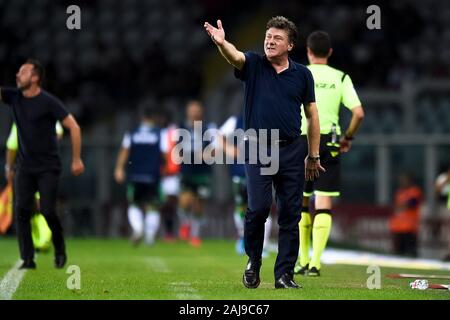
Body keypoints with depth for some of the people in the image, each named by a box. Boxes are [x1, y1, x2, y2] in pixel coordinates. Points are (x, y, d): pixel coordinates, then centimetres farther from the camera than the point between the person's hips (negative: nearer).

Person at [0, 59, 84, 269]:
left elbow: (74, 127, -11)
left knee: (47, 211, -10)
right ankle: (27, 259, -2)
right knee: (21, 210, -7)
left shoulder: (49, 102, -12)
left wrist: (77, 160, -11)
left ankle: (60, 250, 15)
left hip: (48, 167, -5)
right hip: (25, 167, 5)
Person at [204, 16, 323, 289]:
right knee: (258, 207, -13)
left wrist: (314, 155, 9)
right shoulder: (253, 65, 1)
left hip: (292, 151, 2)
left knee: (290, 215, 1)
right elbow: (234, 56, -22)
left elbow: (312, 115, 10)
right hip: (258, 150, -2)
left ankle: (284, 274, 9)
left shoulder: (302, 74, 5)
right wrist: (221, 42, -45)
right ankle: (253, 260, 11)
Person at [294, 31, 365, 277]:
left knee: (301, 204, 14)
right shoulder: (341, 78, 3)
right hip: (329, 144, 0)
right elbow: (359, 113, -5)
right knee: (324, 205, 0)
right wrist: (348, 138, 10)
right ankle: (315, 263, -11)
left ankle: (303, 261, 16)